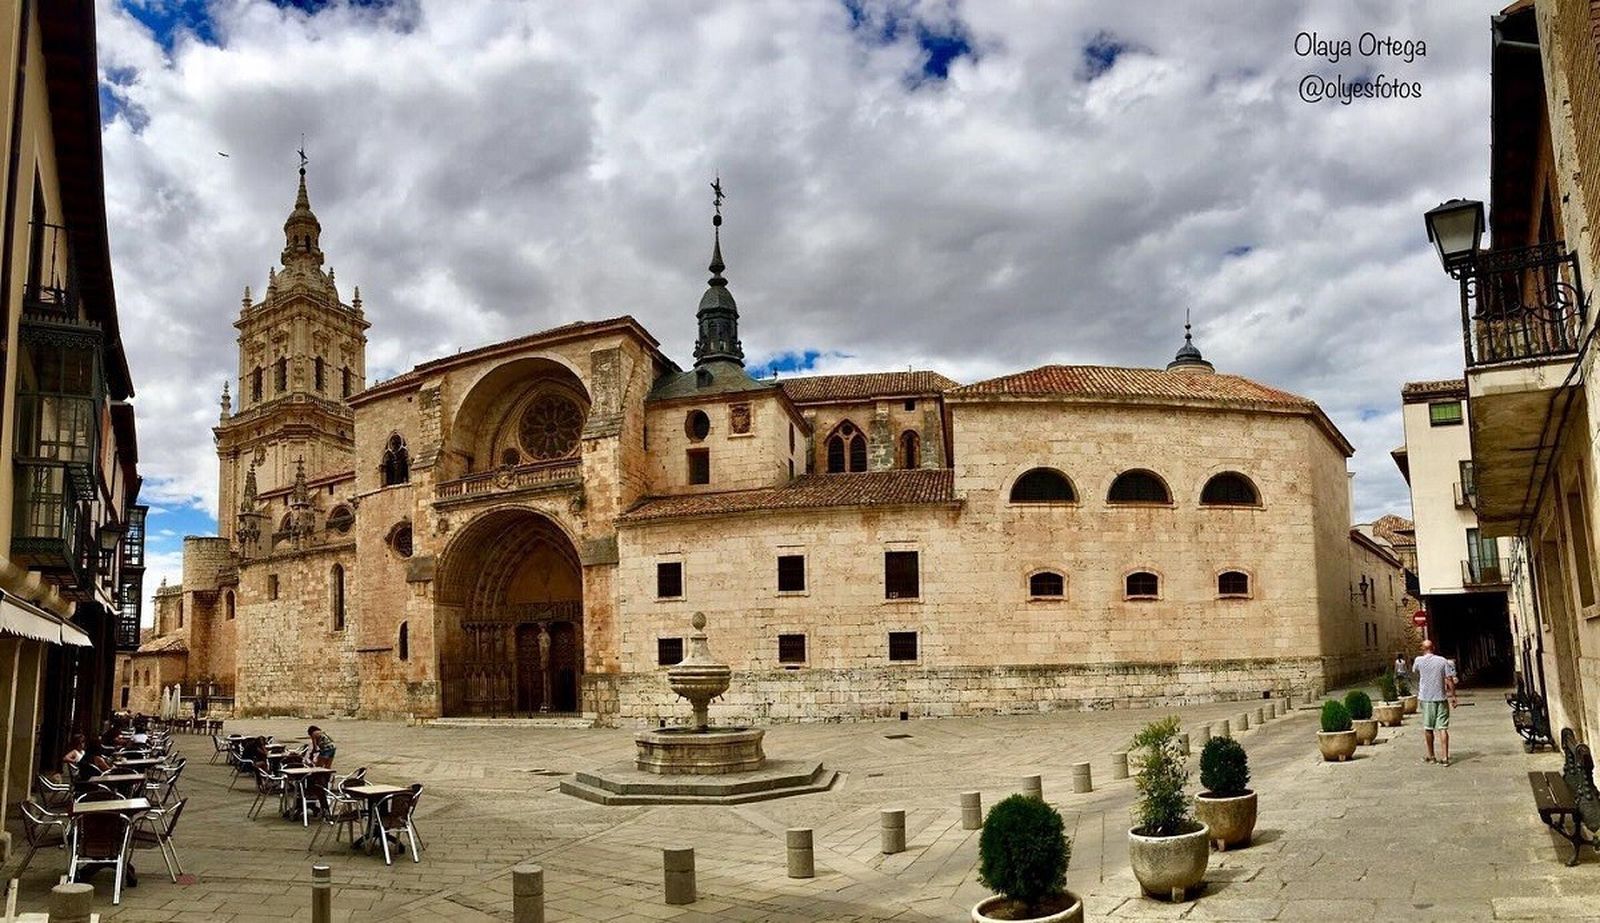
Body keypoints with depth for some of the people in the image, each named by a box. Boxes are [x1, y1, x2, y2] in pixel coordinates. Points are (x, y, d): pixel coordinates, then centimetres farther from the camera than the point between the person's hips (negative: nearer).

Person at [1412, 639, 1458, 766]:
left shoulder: (1419, 661, -3)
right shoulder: (1443, 661, -1)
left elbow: (1414, 672, 17)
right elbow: (1450, 680, -4)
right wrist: (1453, 696, 1)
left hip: (1426, 698, -1)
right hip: (1441, 698, 1)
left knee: (1428, 728, 10)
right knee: (1443, 728, 0)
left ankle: (1430, 756, 18)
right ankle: (1444, 757, -5)